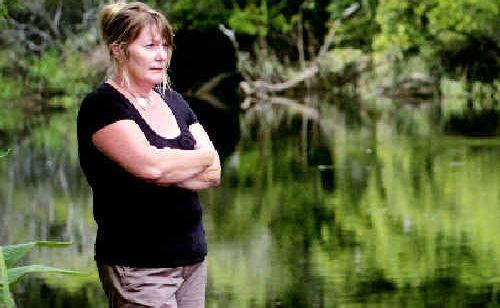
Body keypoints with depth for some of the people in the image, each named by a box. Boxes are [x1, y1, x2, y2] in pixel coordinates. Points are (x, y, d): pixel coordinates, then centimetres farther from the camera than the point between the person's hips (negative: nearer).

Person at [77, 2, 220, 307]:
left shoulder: (174, 102, 14)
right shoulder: (102, 105, -8)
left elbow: (214, 173, 6)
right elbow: (148, 165, -22)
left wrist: (168, 169, -13)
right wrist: (203, 156, -5)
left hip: (193, 257, 7)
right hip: (138, 266, -7)